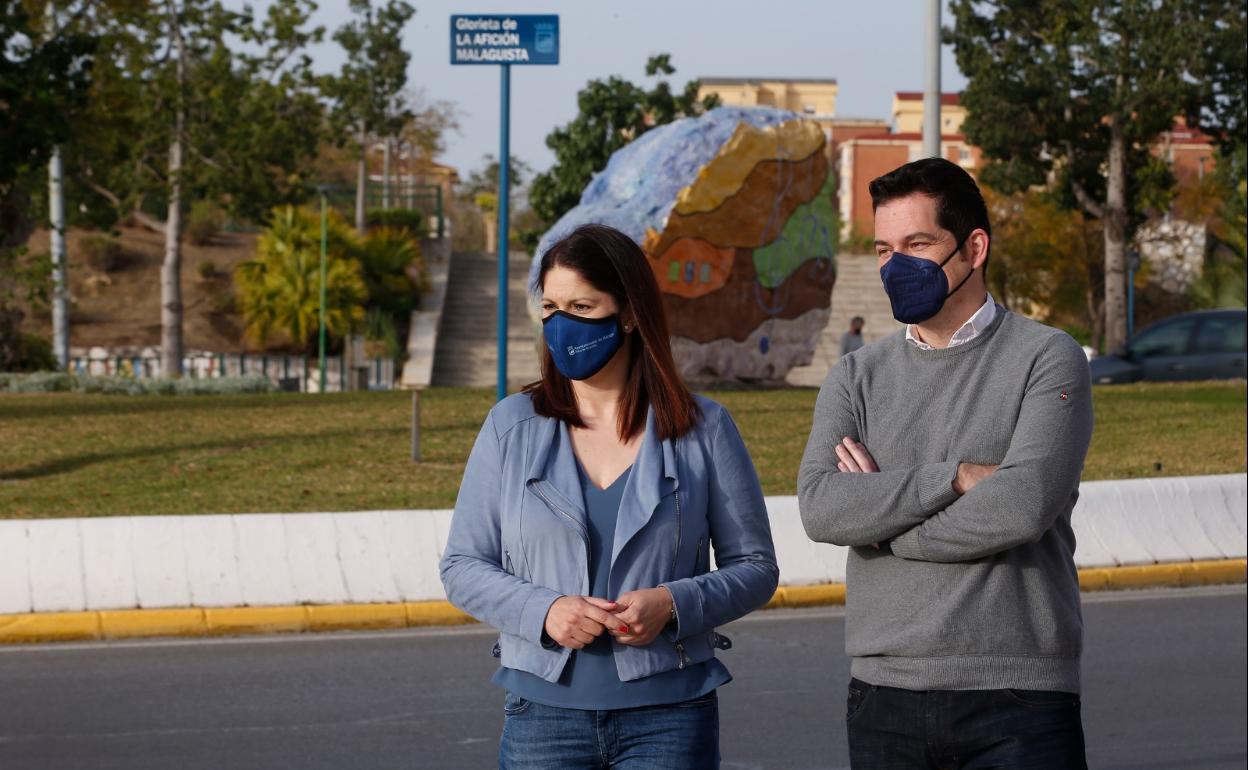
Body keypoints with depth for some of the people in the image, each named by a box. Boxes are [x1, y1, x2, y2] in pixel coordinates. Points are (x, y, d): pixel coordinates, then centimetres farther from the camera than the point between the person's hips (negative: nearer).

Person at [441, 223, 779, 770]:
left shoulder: (703, 430, 2)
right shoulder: (511, 426, 5)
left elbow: (755, 566, 6)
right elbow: (462, 566, 6)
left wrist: (674, 604, -13)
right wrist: (544, 611, -12)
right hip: (544, 713, 1)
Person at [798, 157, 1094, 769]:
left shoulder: (1047, 359, 0)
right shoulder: (857, 378, 11)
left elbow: (1024, 505, -15)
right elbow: (819, 508, -6)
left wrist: (883, 522, -5)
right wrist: (957, 478, -13)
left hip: (1017, 696, -3)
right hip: (885, 695, 3)